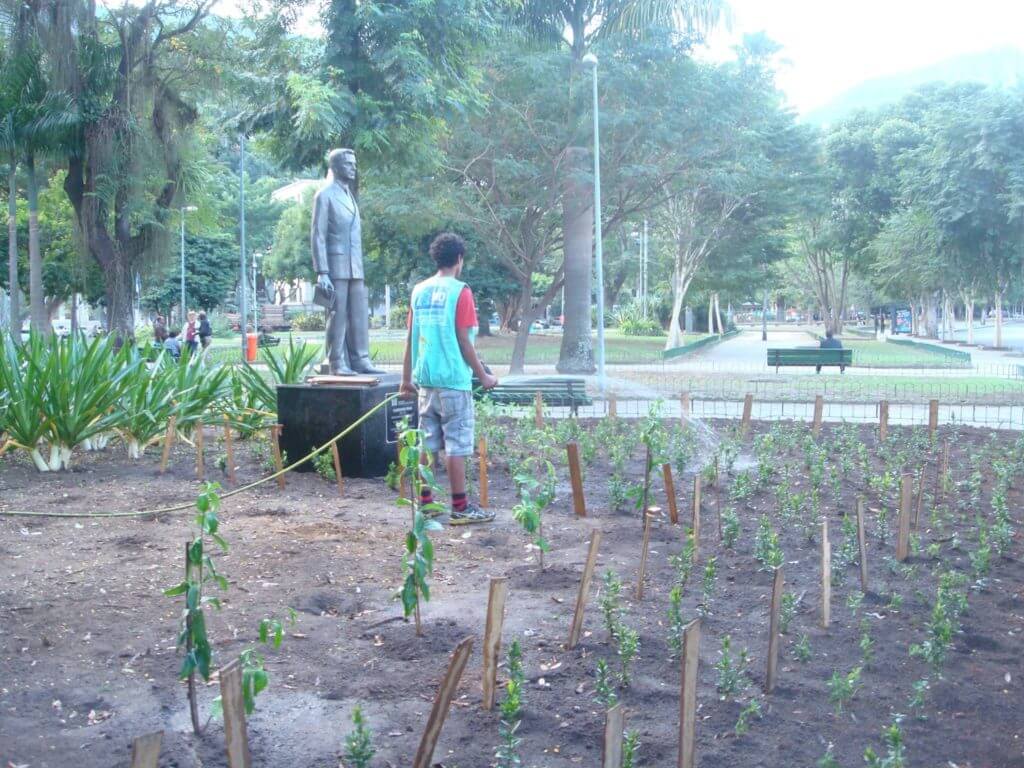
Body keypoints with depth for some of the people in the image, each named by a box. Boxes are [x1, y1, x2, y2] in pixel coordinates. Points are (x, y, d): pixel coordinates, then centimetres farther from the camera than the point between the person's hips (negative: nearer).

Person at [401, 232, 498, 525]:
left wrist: (407, 378, 16)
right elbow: (463, 341, -10)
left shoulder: (419, 291, 8)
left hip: (425, 380, 6)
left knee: (428, 442, 12)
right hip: (454, 380, -6)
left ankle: (425, 501, 17)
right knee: (456, 445, -2)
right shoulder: (460, 292, -9)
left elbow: (410, 339, 9)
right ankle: (460, 508, 2)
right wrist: (483, 375, -1)